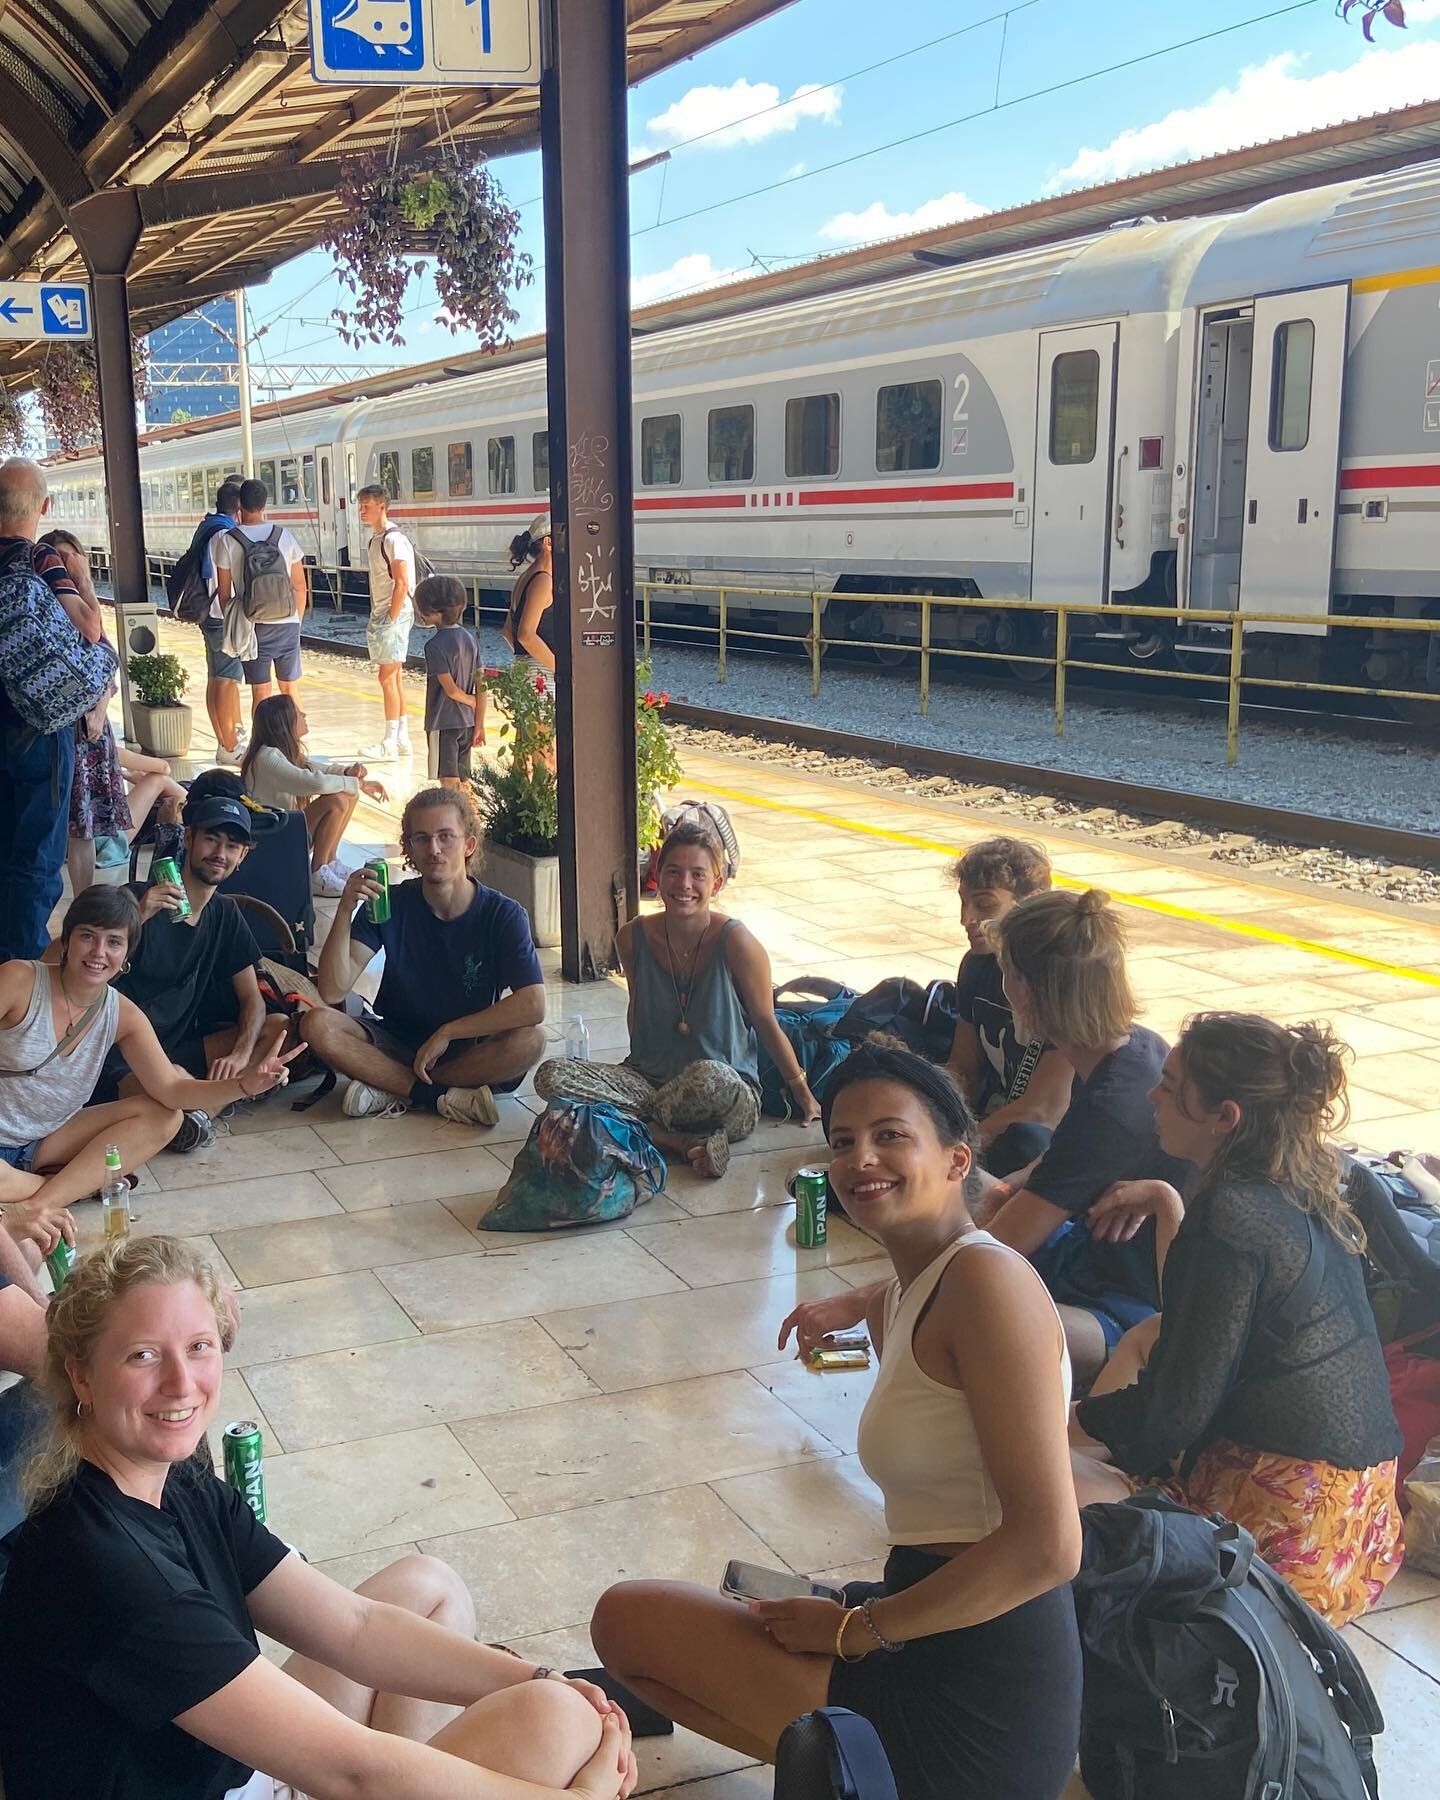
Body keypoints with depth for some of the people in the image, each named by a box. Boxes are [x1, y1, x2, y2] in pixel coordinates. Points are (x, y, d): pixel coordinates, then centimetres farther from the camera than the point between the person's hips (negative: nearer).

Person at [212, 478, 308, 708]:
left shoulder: (227, 541, -7)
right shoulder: (284, 536, -1)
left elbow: (224, 592, -3)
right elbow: (299, 586, 3)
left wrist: (231, 625, 10)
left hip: (252, 626, -2)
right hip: (287, 624, 2)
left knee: (261, 693, 4)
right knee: (290, 689, 11)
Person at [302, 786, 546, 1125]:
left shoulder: (503, 915, -12)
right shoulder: (390, 904, -7)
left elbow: (532, 1005, -25)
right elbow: (332, 992, -15)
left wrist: (447, 1032, -22)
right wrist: (345, 910, -29)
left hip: (467, 1051, -1)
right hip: (397, 1043, 1)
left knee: (529, 1041, -32)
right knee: (317, 1025, -24)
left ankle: (392, 1091, -20)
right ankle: (445, 1097, -22)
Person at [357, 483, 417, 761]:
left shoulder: (393, 539, -15)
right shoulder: (375, 538, 15)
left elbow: (402, 584, -19)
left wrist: (391, 620, -19)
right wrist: (377, 618, 15)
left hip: (394, 614, -10)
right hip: (381, 613, 10)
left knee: (388, 676, -9)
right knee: (395, 676, 11)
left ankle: (389, 745, -6)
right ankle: (402, 738, 17)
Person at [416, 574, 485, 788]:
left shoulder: (436, 645, -16)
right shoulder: (469, 638, 6)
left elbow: (451, 690, -18)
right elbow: (481, 687, 5)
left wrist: (473, 702, 1)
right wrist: (479, 724, 8)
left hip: (443, 724, -7)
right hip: (467, 722, 7)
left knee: (449, 783, -2)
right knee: (463, 783, 13)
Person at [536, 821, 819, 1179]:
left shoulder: (735, 942, -14)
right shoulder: (633, 938, -3)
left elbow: (766, 1024, -3)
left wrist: (802, 1092, 4)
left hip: (732, 1098, -5)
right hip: (649, 1081, 5)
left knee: (709, 1076, -42)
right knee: (550, 1077, -19)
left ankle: (643, 1124, -11)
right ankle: (680, 1140, -23)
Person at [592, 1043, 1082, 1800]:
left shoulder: (986, 1276, -17)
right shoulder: (898, 1303, 12)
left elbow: (1047, 1547, -21)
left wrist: (855, 1629, -13)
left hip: (977, 1705, -10)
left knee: (627, 1619, -3)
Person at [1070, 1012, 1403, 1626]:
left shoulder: (1230, 1215, -21)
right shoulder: (1306, 1197, 6)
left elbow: (1173, 1413, -18)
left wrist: (1070, 1421, -1)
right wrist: (1168, 1201, 22)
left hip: (1287, 1540, -10)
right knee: (1145, 1336, 23)